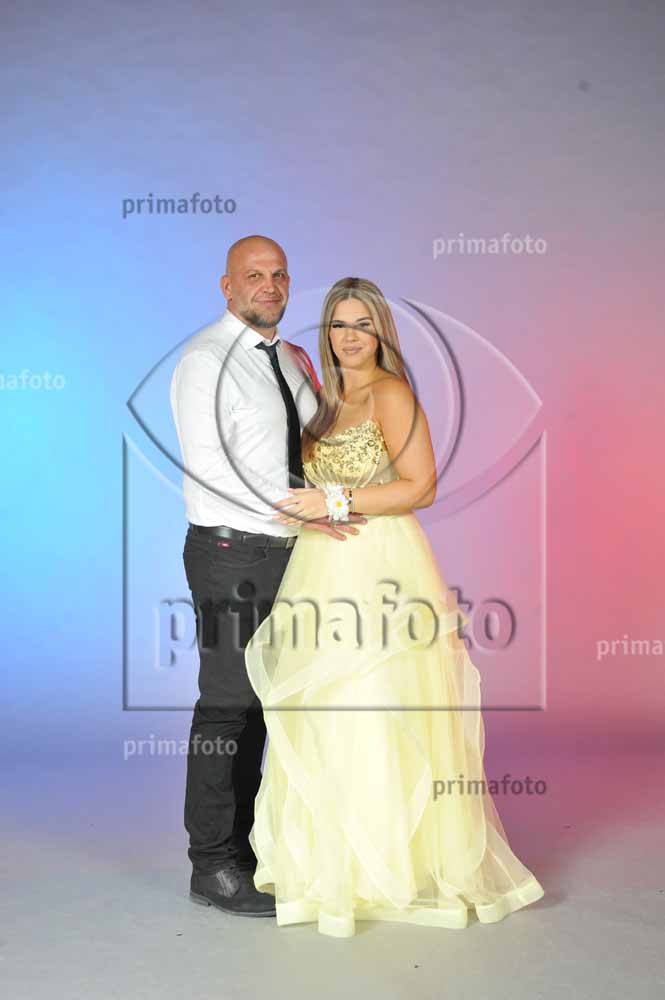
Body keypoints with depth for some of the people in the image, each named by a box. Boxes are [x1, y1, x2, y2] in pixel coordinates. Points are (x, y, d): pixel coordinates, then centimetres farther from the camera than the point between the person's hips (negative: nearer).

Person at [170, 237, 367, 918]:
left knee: (259, 702, 14)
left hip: (285, 555, 8)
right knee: (226, 705, -3)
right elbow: (208, 467, -19)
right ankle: (213, 867, 8)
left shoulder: (291, 362, 15)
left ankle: (244, 845, 26)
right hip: (232, 554, -8)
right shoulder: (203, 360, -10)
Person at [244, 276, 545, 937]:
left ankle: (388, 863, 10)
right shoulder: (328, 402, 17)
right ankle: (333, 861, 21)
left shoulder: (390, 392, -5)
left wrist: (336, 502, -16)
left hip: (380, 571, -7)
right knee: (323, 720, 8)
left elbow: (421, 486, -14)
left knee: (375, 720, -4)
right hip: (325, 573, 7)